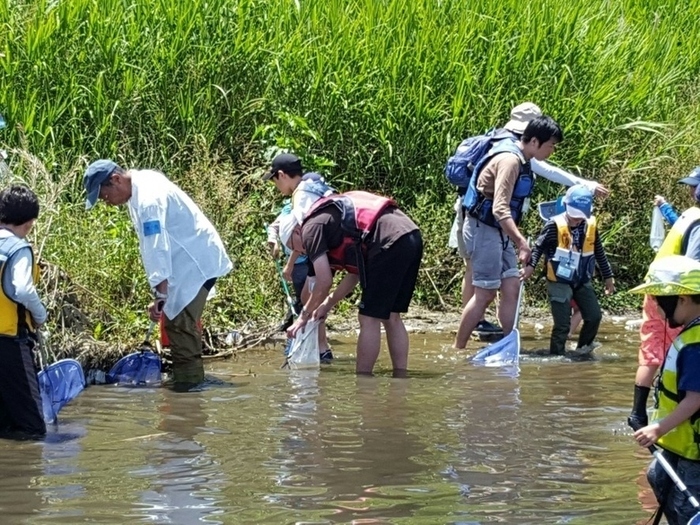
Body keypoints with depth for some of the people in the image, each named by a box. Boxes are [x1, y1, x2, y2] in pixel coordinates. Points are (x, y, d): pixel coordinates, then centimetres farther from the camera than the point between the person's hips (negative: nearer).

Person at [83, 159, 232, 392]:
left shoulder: (148, 199, -25)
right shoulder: (142, 184, 5)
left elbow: (158, 249, -30)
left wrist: (159, 295, -32)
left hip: (197, 263, -10)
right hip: (187, 260, 10)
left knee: (180, 324, -12)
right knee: (175, 321, 12)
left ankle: (188, 383, -10)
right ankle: (188, 380, 18)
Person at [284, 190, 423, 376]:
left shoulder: (311, 228, 4)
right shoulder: (334, 218, 30)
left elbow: (324, 282, 0)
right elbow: (355, 273, 32)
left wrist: (304, 315, 13)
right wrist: (328, 304, 35)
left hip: (391, 242, -9)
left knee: (369, 319, 0)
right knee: (391, 317, 17)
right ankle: (400, 379, 16)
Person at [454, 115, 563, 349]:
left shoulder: (521, 161, 10)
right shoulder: (509, 161, -22)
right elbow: (500, 209, -30)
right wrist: (521, 242, -36)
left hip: (499, 232, 10)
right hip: (483, 230, -10)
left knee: (512, 289, 5)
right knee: (485, 293, -5)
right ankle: (457, 349, 3)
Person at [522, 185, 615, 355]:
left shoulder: (591, 225, -2)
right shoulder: (555, 225, -16)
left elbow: (599, 252, 11)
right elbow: (539, 246, -9)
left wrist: (608, 276, 17)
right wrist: (531, 265, -23)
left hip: (582, 282, 5)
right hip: (559, 282, -5)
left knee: (594, 316, 5)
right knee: (563, 324, -5)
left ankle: (583, 348, 26)